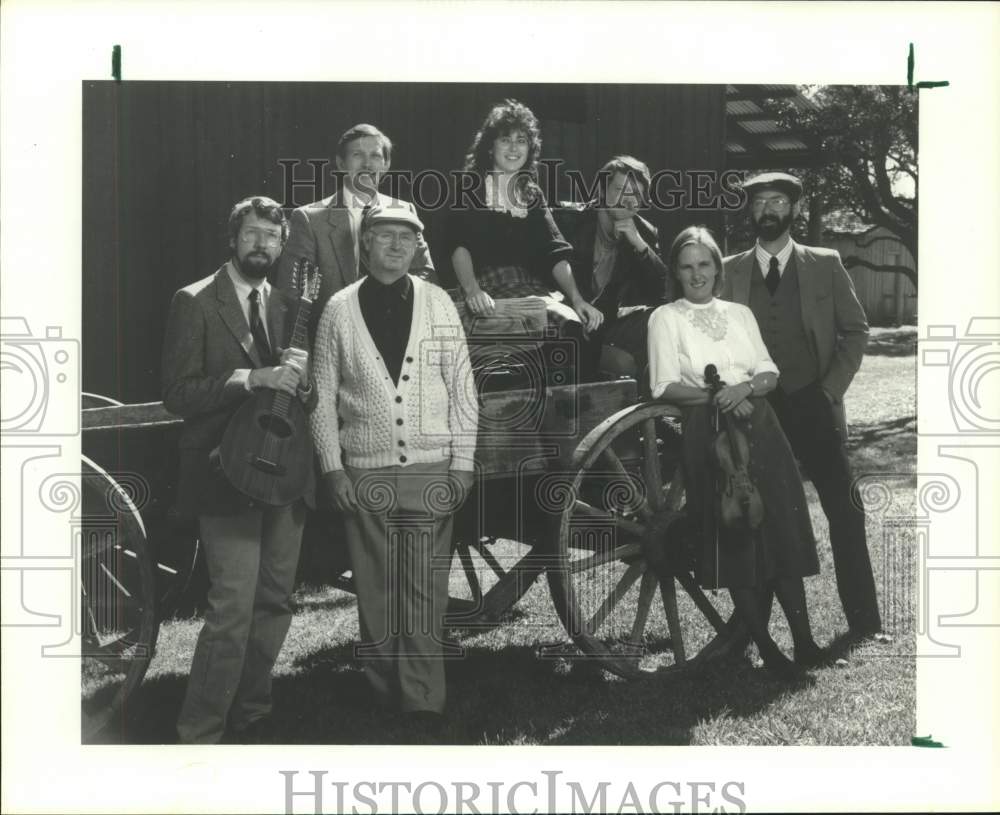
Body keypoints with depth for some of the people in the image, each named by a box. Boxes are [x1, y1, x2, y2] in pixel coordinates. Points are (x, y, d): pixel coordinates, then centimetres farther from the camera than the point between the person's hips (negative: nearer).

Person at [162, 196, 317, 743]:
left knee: (275, 604, 11)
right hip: (227, 472, -6)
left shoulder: (287, 307, 14)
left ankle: (252, 716, 25)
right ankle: (198, 735, -3)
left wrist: (302, 381, -6)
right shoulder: (195, 303, -3)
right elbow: (178, 394, -10)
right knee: (233, 607, -12)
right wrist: (251, 379, -21)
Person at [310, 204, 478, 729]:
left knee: (425, 593, -2)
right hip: (365, 474, 0)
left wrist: (462, 463, 1)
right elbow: (323, 395, 7)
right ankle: (385, 697, 17)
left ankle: (424, 702, 3)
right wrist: (332, 468, 0)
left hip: (431, 470, 0)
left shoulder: (437, 303, 5)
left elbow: (462, 387, 6)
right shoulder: (339, 310, 4)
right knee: (376, 593, 5)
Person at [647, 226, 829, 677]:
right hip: (707, 434, -3)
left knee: (782, 529, -1)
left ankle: (803, 640, 5)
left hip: (759, 428, 4)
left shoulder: (740, 313, 16)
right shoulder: (666, 317, 5)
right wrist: (715, 396, -16)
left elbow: (770, 374, 9)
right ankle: (764, 647, 4)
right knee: (732, 536, -3)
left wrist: (744, 387, -12)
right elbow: (665, 386, -4)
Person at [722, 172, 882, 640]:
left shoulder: (825, 265, 6)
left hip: (815, 408, 0)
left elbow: (855, 331, 6)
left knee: (845, 512, -3)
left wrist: (830, 388, -4)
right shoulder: (729, 272, 8)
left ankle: (863, 622, 6)